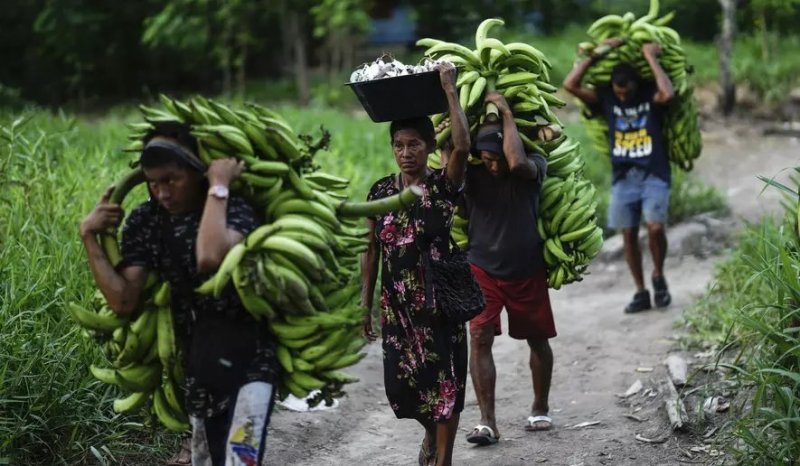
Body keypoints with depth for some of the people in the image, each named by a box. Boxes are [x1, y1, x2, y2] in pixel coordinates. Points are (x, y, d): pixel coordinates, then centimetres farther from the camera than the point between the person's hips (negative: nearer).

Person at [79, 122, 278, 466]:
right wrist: (89, 237, -10)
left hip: (250, 359, -6)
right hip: (196, 364, 6)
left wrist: (217, 187, -26)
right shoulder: (145, 222, 1)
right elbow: (123, 301, -5)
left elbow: (210, 258, -37)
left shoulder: (233, 211, -14)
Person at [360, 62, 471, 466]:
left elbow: (462, 147, -28)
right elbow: (372, 251, 8)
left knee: (443, 376, 0)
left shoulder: (443, 185, -7)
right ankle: (431, 432, 38)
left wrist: (450, 90, -24)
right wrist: (365, 302, 7)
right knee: (400, 379, 7)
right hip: (396, 303, 3)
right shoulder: (380, 190, 3)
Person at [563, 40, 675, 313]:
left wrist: (651, 58, -17)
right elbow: (571, 85, -5)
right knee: (629, 235, 3)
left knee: (655, 228, -19)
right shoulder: (606, 99, 5)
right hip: (623, 177, 3)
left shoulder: (650, 96, -2)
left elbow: (668, 94, -26)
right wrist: (597, 54, -5)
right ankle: (641, 293, 15)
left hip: (653, 174, -3)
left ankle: (659, 277, 7)